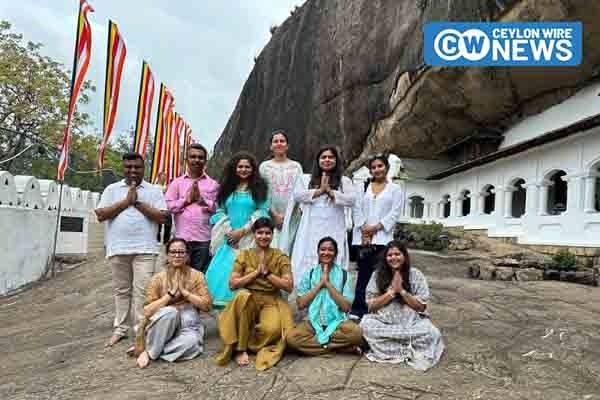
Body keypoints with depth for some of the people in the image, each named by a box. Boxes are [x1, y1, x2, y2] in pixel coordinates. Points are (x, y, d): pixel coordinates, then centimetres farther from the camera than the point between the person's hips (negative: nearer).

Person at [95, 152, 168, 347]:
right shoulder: (112, 189, 10)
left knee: (142, 290, -4)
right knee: (121, 290, 12)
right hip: (118, 248, 2)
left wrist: (138, 203, -9)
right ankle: (120, 328, 24)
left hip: (145, 248, -2)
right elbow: (100, 214, -1)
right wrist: (126, 201, -8)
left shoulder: (154, 190, 6)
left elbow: (162, 217, -4)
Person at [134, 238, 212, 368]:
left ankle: (148, 352, -17)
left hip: (188, 325, 1)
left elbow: (207, 306, -4)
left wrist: (184, 292, -12)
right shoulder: (158, 278, 1)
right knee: (170, 312, -35)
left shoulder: (196, 276, 3)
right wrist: (170, 294, -14)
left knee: (191, 342, -34)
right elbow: (147, 311, -6)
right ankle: (150, 350, -18)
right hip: (162, 326, 0)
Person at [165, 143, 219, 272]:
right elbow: (168, 206, 1)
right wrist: (187, 199, -5)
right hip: (182, 238, 0)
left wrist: (201, 199, -8)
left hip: (204, 239, 0)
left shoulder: (213, 184, 10)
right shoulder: (177, 182, 11)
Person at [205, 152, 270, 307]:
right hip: (229, 239, 3)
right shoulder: (228, 188, 14)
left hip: (249, 239, -3)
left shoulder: (259, 187, 4)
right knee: (221, 271, -4)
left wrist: (242, 231, -10)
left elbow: (262, 212, -4)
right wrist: (228, 231, -5)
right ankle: (224, 304, 6)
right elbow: (220, 211, 10)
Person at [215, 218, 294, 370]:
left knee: (272, 329, -34)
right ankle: (240, 349, -23)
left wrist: (267, 273, -13)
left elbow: (289, 286, -6)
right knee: (242, 295, -36)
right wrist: (256, 272, -12)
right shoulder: (244, 255, 5)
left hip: (271, 302, -1)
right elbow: (232, 284, -4)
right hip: (248, 302, 1)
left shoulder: (280, 257, 3)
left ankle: (241, 345, -4)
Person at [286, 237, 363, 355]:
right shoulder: (309, 274, 4)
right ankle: (340, 347, -15)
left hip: (337, 322, -1)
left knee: (356, 332, -32)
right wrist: (320, 284, -9)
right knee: (291, 337, -27)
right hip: (314, 322, 1)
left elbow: (346, 307, -8)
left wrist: (328, 283, -11)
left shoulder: (344, 274, 1)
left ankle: (316, 342, -11)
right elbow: (301, 304, -4)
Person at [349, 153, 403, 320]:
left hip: (382, 237, -2)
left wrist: (376, 227, -10)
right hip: (363, 237, 2)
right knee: (363, 273, 1)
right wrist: (363, 228, -7)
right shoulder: (363, 187, 17)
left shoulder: (395, 189, 10)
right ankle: (358, 309, 5)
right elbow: (357, 209, 8)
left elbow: (395, 213, 0)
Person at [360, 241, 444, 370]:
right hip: (383, 322, 1)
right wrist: (392, 291, -13)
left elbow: (421, 307, -3)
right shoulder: (377, 275, 1)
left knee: (431, 332, -30)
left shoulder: (415, 275, -1)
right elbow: (371, 305, -4)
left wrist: (402, 291, -14)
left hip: (411, 322, -1)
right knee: (366, 325, -29)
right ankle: (409, 350, -17)